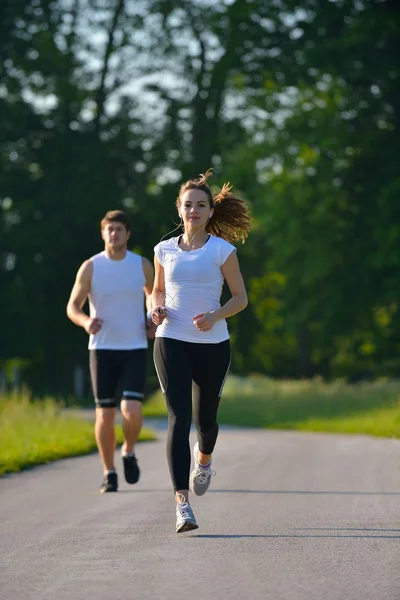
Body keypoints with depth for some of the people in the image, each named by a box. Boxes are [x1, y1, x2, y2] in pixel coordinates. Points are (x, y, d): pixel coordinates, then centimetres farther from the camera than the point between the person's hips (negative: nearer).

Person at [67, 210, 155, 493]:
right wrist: (86, 322, -23)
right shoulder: (90, 267, -4)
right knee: (105, 415, 0)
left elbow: (153, 294, 20)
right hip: (102, 349, 0)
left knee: (132, 412, -16)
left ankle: (129, 452, 15)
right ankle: (109, 473, 17)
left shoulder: (143, 265, 0)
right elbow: (73, 307, 0)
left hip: (135, 350, 0)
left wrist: (153, 321, -1)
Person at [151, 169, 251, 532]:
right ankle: (182, 503, -18)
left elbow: (241, 298, 3)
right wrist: (158, 308, -3)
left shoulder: (222, 250, -1)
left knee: (205, 418, 10)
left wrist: (215, 316, -16)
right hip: (171, 342, 0)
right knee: (178, 418, -12)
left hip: (212, 344, 0)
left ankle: (204, 459, 49)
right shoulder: (165, 250, 6)